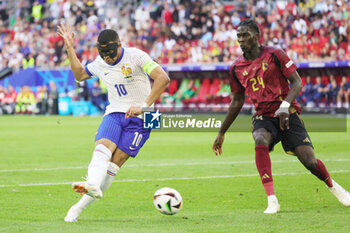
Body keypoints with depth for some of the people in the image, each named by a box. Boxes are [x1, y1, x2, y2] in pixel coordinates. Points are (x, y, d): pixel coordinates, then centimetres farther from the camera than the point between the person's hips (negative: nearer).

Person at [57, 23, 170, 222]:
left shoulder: (136, 57, -12)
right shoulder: (100, 63, 6)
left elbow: (163, 78, -21)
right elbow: (79, 74, 26)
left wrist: (144, 107, -27)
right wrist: (70, 48, 15)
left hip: (139, 118, -5)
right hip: (114, 114, 5)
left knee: (115, 162, -14)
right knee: (102, 148, -26)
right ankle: (93, 185, -51)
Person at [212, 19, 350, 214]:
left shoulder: (274, 55, -5)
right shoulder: (237, 68, 7)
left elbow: (297, 83, -6)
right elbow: (237, 102, 19)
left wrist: (284, 106, -24)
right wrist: (221, 133, 21)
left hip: (287, 115, -2)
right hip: (263, 117, 2)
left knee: (310, 162, -9)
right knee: (260, 141, -33)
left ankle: (333, 186, 27)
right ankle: (272, 201, -34)